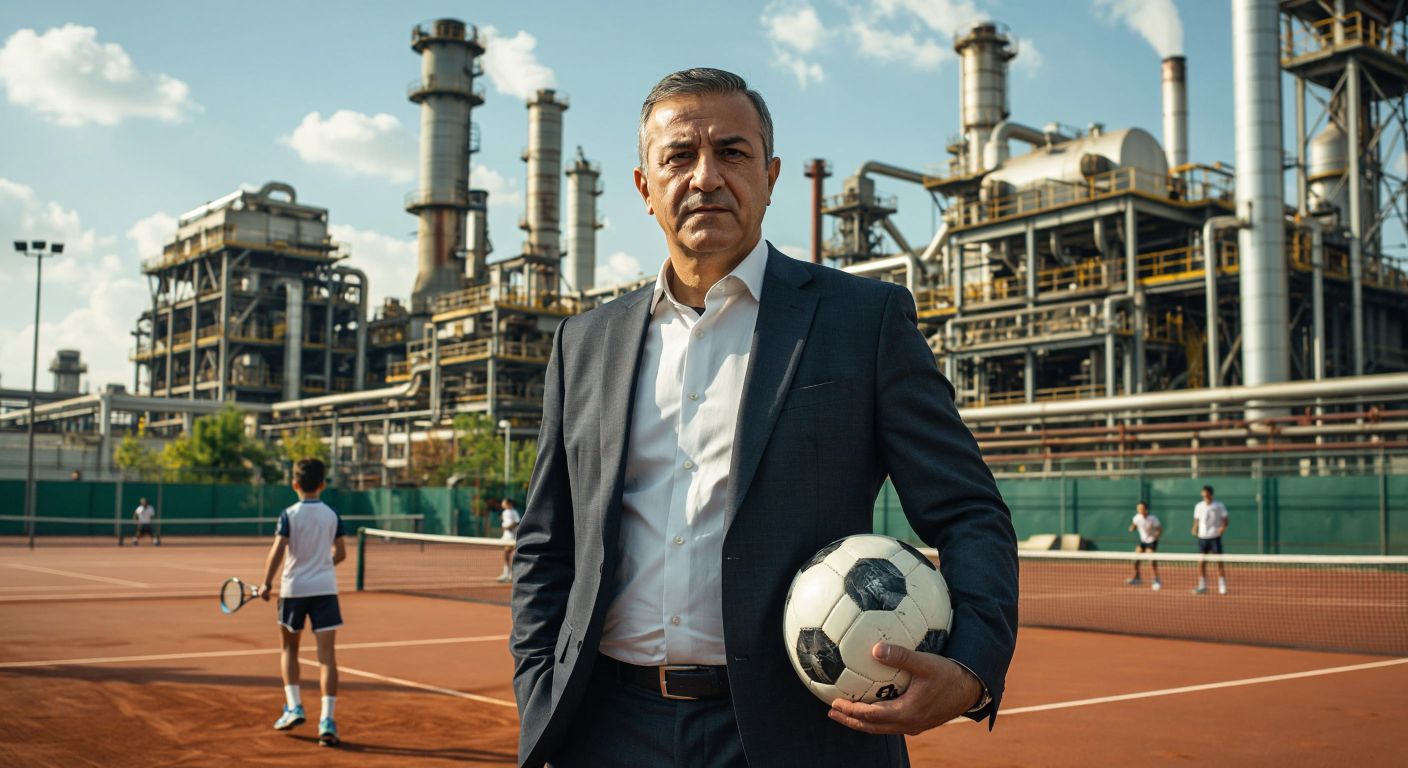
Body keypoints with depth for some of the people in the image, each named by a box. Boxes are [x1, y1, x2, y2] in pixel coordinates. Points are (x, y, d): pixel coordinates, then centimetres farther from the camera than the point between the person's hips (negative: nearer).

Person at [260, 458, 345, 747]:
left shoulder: (289, 515, -4)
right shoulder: (332, 515, 4)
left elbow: (277, 550, -14)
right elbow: (340, 553, 10)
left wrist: (266, 583, -8)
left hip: (294, 588, -1)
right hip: (325, 588, 1)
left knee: (289, 649, 21)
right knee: (327, 655, -3)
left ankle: (294, 707, 15)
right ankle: (327, 721, -10)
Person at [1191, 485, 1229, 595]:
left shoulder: (1219, 506, 0)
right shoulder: (1199, 506, 10)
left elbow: (1225, 519, 0)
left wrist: (1223, 527, -20)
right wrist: (1195, 529, -3)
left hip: (1215, 537, -3)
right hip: (1202, 537, 3)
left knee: (1219, 561, -4)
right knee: (1201, 562, 2)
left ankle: (1222, 587, 2)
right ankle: (1202, 586, 10)